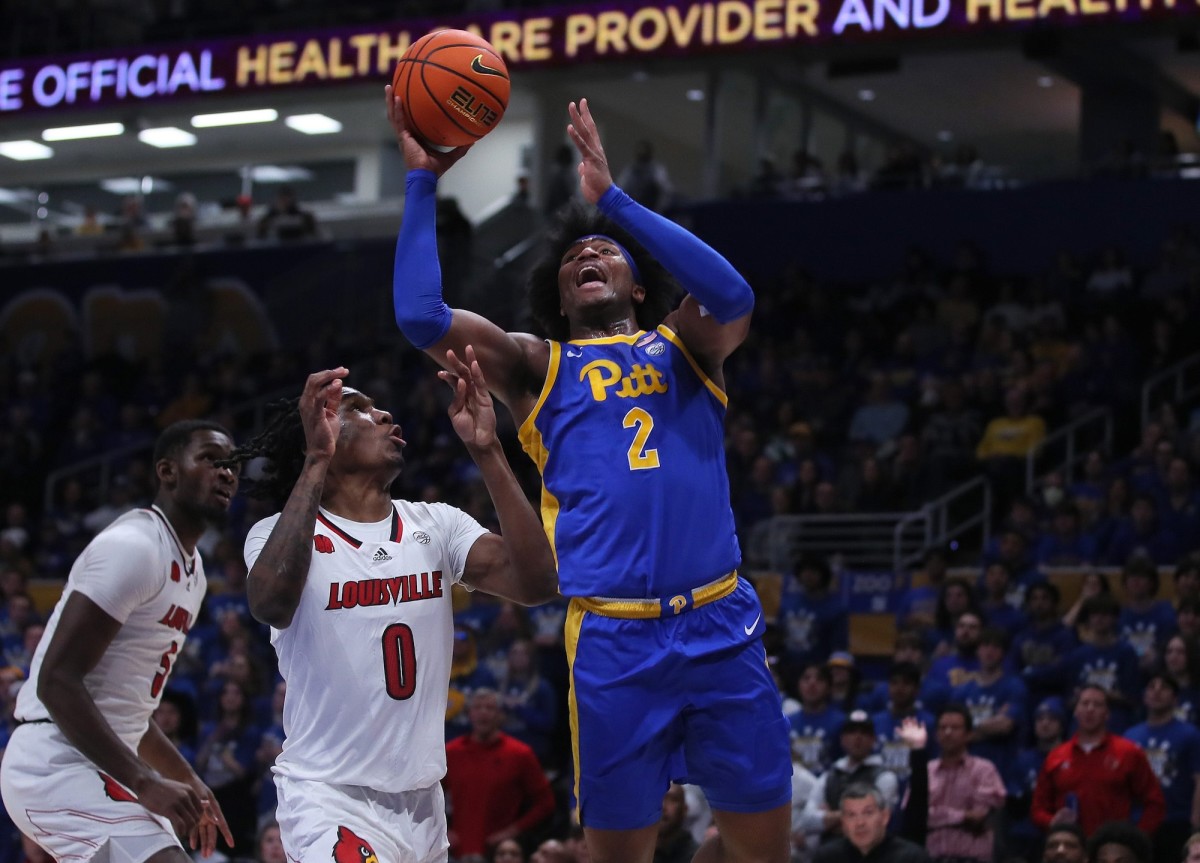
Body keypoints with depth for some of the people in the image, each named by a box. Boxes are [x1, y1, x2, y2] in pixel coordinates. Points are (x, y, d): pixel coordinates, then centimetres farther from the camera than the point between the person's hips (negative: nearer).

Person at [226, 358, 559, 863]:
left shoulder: (437, 526, 4)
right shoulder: (277, 533, -8)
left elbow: (534, 582, -11)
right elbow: (270, 604, -31)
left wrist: (485, 450, -15)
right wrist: (317, 462, -32)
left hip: (423, 796, 6)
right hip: (330, 797, -6)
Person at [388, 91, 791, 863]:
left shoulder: (684, 344, 15)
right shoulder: (537, 367, 14)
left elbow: (734, 297, -9)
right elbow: (419, 316, -1)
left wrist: (613, 199, -8)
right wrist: (424, 182, 2)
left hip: (722, 626, 1)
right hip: (613, 637, -1)